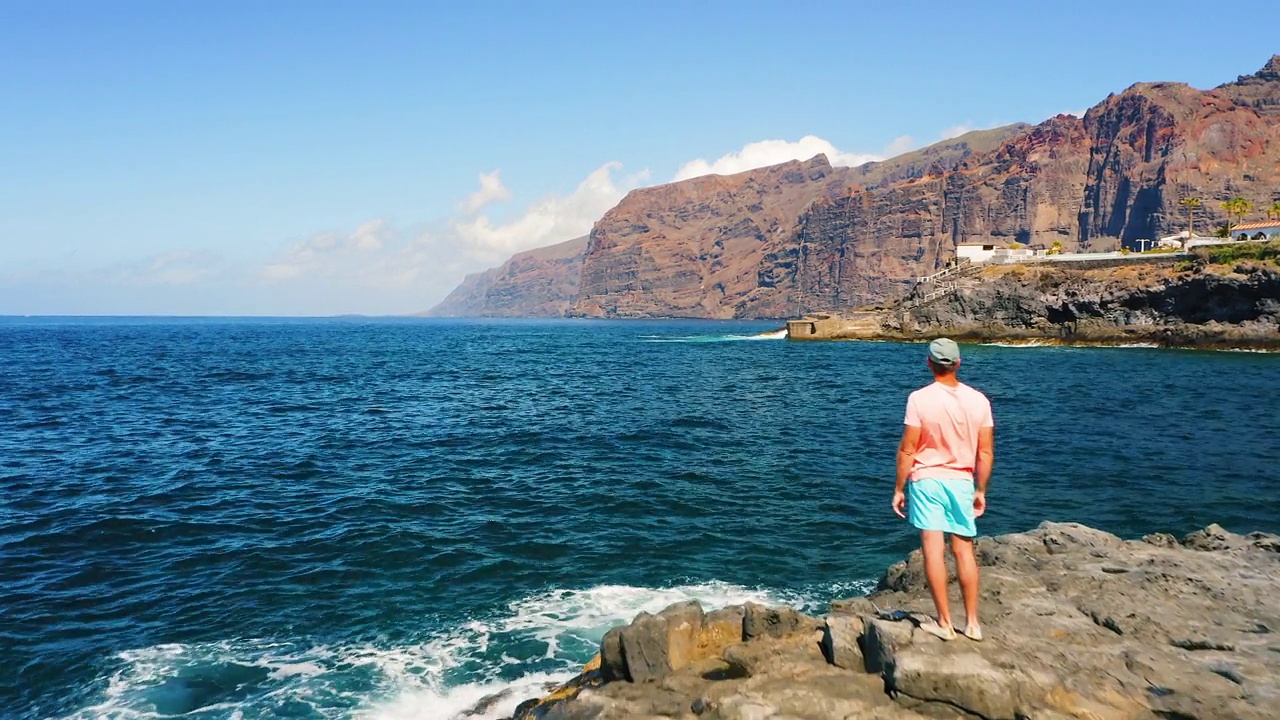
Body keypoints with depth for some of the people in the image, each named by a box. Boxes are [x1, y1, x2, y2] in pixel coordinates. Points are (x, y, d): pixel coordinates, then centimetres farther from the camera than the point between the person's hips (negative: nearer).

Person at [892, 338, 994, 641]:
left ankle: (944, 622, 7)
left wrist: (899, 488, -1)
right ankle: (972, 622, 18)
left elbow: (907, 450, -11)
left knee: (933, 550, 2)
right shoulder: (978, 400, -2)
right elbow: (986, 452, 3)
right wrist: (981, 490, 14)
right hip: (961, 481, 3)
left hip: (926, 480, -3)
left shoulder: (920, 399, -13)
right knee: (964, 551, 12)